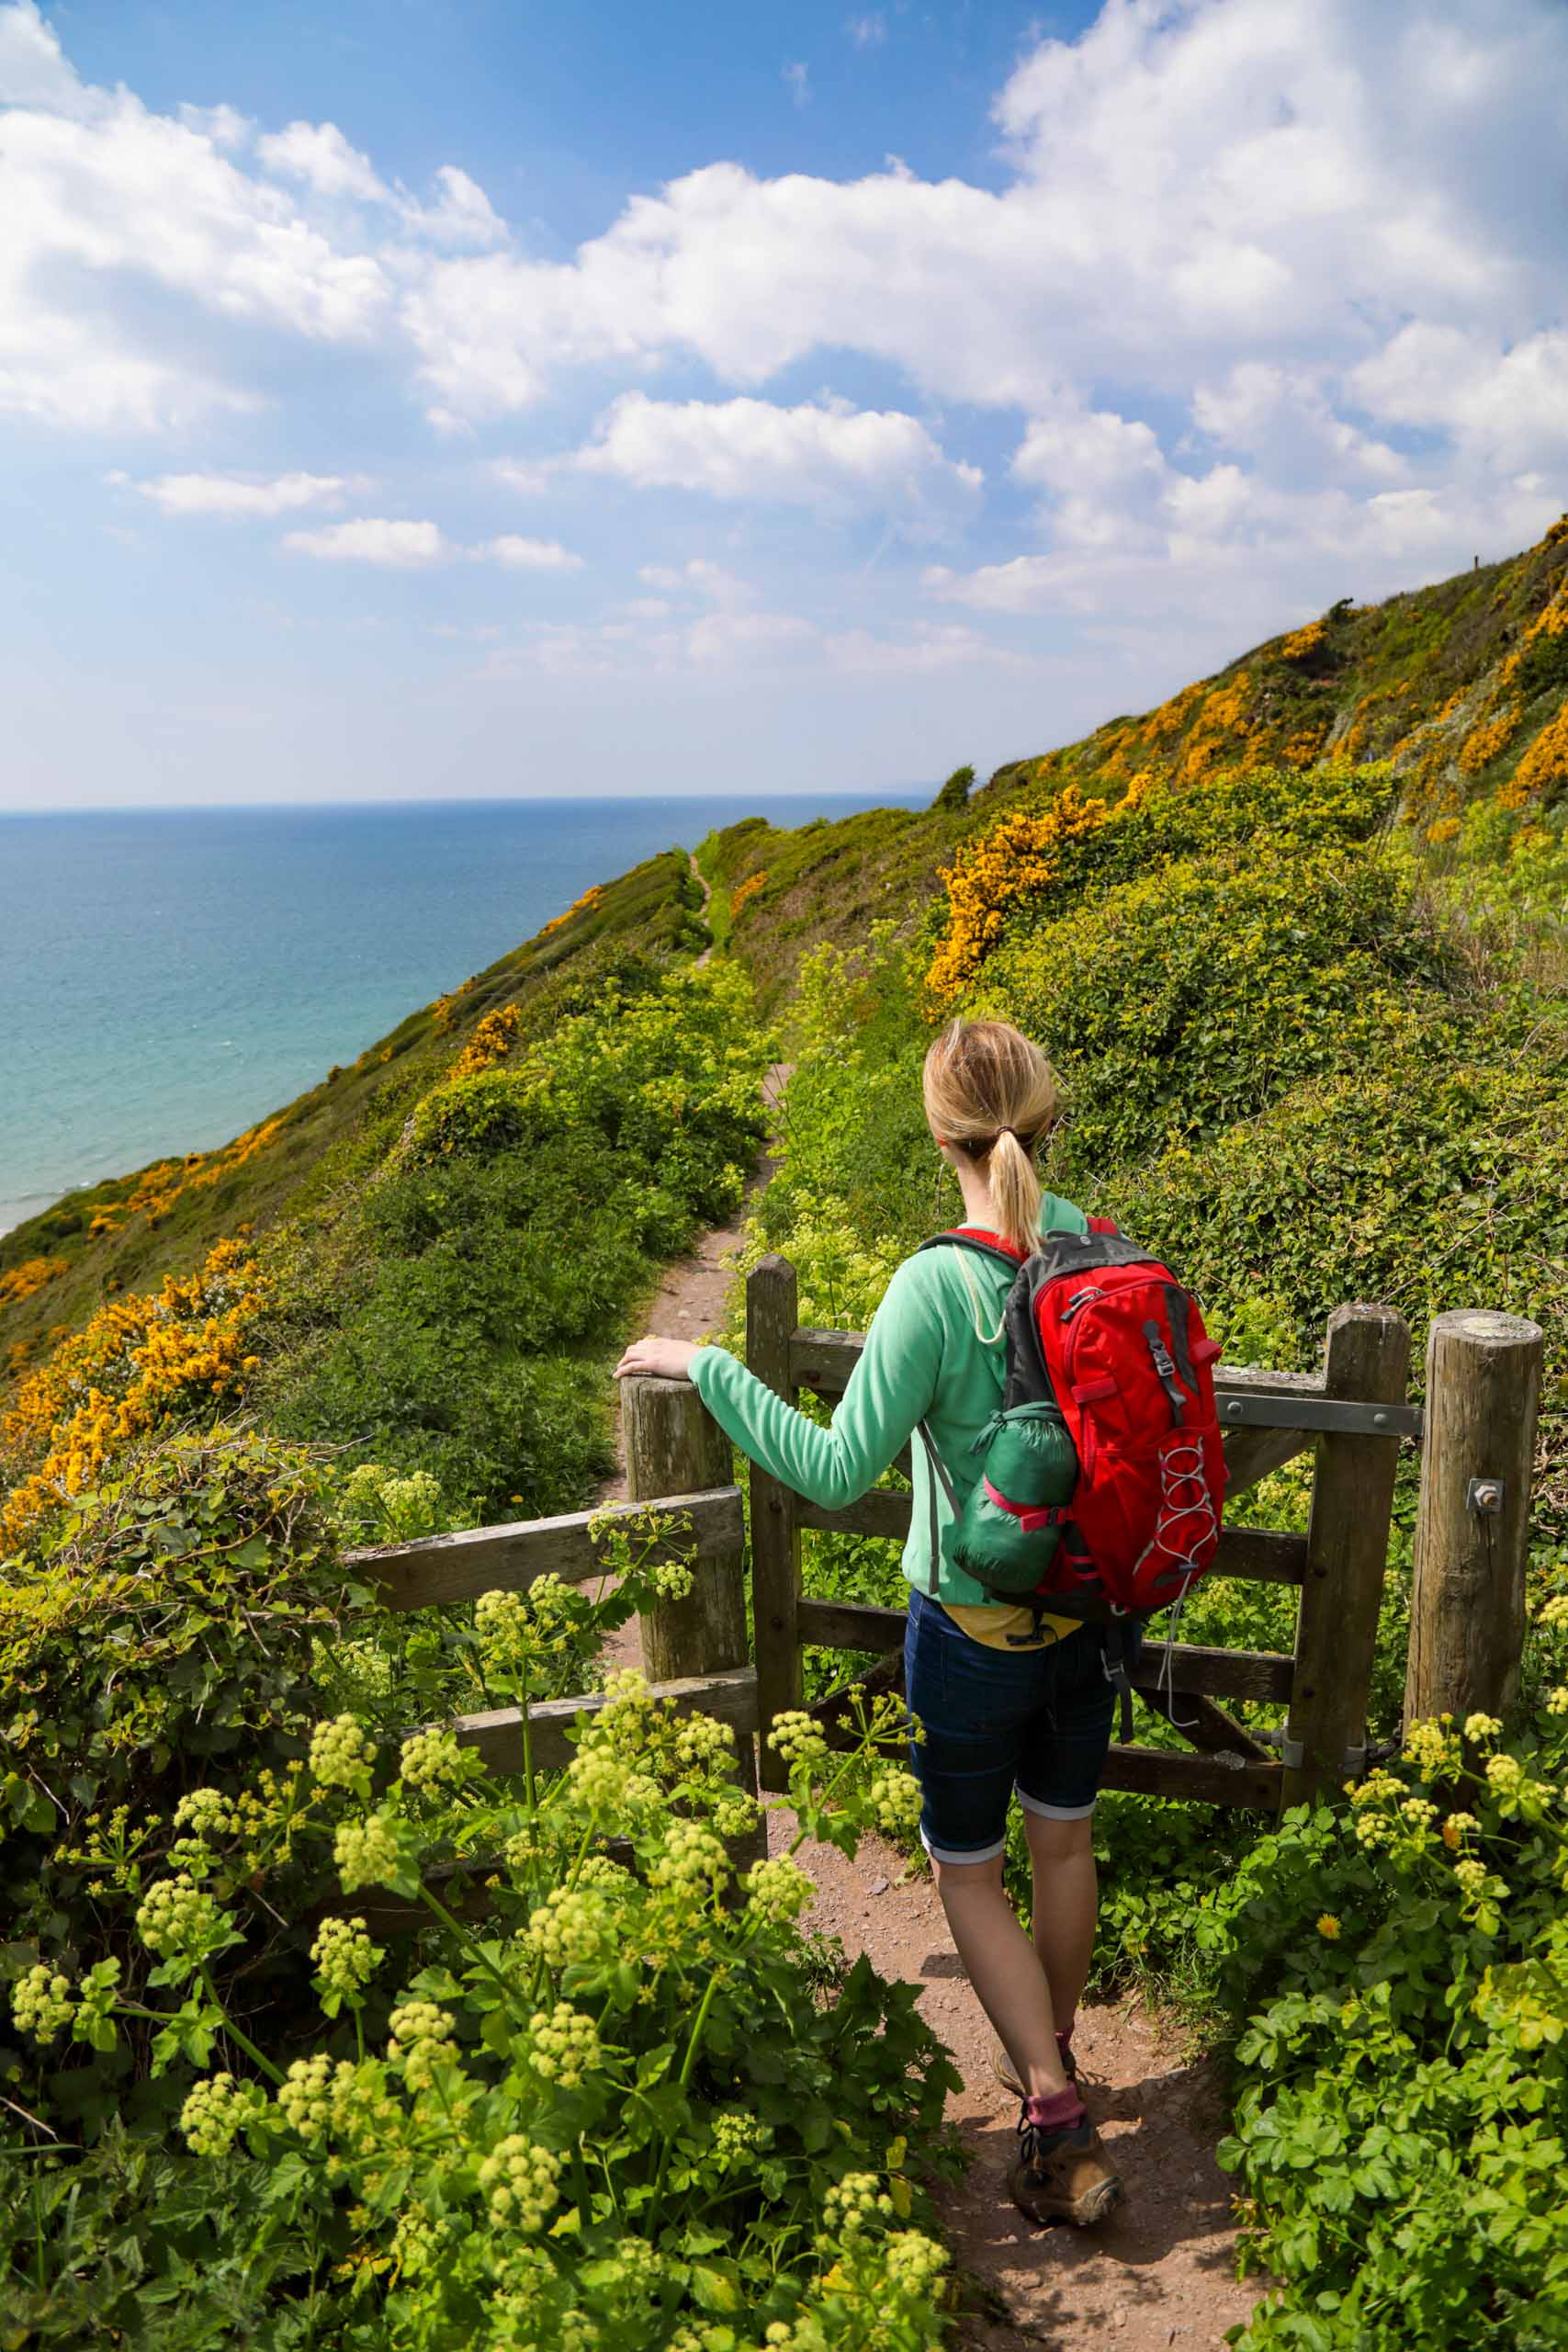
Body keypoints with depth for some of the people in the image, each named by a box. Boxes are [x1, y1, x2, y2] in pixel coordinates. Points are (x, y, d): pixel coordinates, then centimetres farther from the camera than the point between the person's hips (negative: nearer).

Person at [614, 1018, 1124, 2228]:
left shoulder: (937, 1285, -28)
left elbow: (838, 1471, -25)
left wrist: (703, 1365, -19)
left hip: (976, 1630, -6)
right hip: (1091, 1611, 6)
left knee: (970, 1873, 18)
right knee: (1066, 1842, 26)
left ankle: (1059, 2119, 20)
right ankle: (1053, 2057, 48)